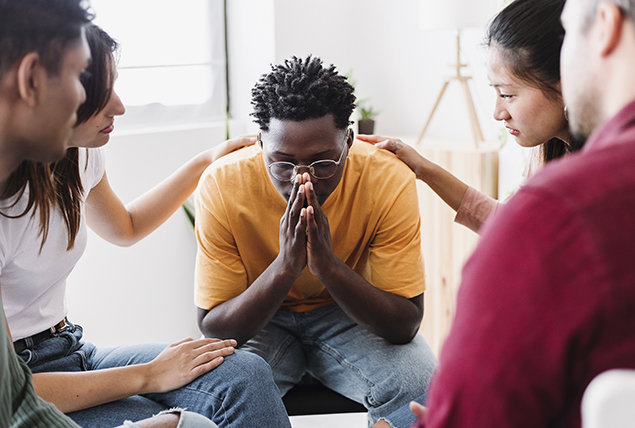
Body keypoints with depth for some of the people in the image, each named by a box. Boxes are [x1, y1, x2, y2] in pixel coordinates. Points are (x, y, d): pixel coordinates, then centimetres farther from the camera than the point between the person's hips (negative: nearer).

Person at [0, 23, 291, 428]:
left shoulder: (81, 154, 1)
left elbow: (125, 227, 26)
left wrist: (206, 162, 21)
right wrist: (149, 376, -19)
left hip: (69, 349, 7)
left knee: (246, 376, -16)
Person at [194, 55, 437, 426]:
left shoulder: (390, 181, -23)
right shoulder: (223, 185, -23)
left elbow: (405, 325, -22)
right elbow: (212, 327, -21)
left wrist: (329, 266, -38)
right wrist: (285, 267, -37)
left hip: (353, 315, 1)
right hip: (258, 321, 0)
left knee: (418, 385, -28)